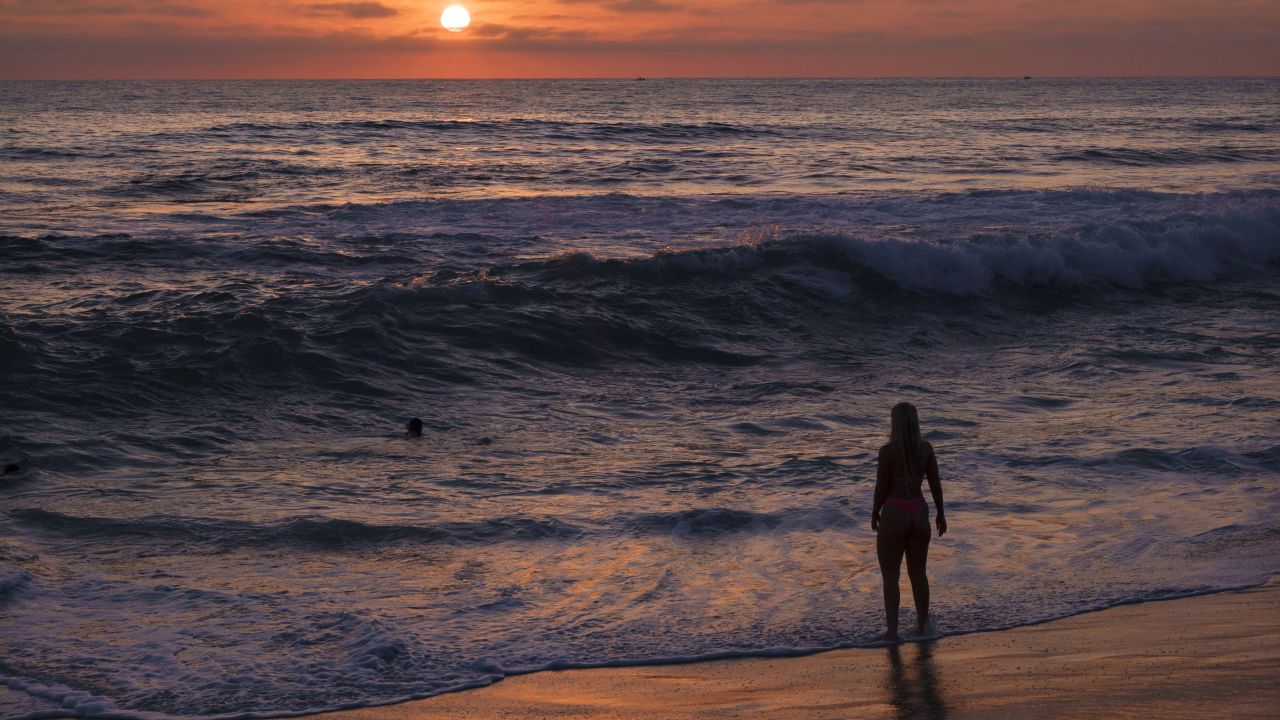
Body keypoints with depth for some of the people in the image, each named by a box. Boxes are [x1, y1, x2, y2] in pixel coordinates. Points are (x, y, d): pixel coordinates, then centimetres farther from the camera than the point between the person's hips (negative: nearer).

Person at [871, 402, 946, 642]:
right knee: (918, 573, 20)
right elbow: (935, 484, 2)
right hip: (919, 513, 5)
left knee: (890, 576, 6)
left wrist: (874, 513, 5)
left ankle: (892, 631, 4)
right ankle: (923, 624, 31)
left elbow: (881, 487, -11)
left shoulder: (888, 450, -15)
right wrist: (940, 513, 14)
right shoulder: (926, 448, -2)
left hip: (894, 514, -4)